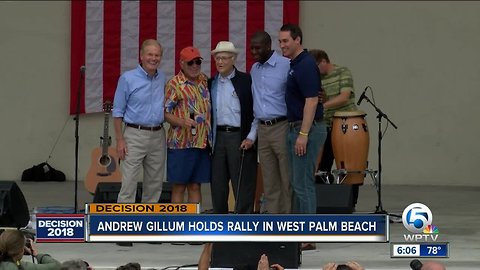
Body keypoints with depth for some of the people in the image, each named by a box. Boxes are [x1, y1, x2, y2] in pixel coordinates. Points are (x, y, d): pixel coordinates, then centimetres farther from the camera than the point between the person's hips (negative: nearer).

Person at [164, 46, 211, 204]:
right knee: (178, 187, 0)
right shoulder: (175, 84, -6)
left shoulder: (205, 81, 13)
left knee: (195, 186, 9)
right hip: (181, 142, -5)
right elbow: (165, 112, -9)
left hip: (203, 142, 6)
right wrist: (181, 122, -26)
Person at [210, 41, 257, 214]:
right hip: (217, 138, 5)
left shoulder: (246, 81, -2)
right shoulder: (211, 84, 13)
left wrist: (251, 138, -10)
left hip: (240, 138, -5)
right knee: (218, 185, 7)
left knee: (243, 186, -3)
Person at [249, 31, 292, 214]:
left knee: (288, 180, -4)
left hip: (282, 128, -7)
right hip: (262, 129, 7)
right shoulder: (254, 70, 15)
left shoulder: (286, 66, -7)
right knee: (269, 182, 8)